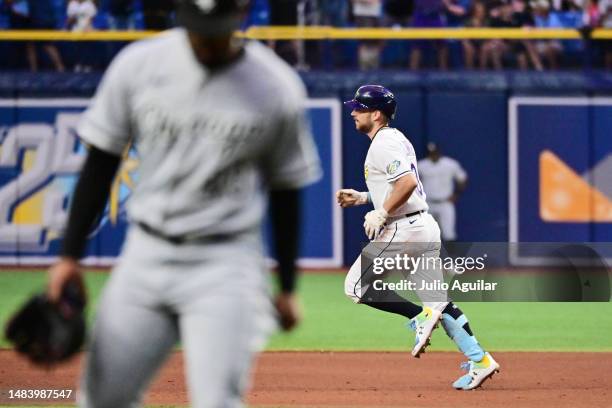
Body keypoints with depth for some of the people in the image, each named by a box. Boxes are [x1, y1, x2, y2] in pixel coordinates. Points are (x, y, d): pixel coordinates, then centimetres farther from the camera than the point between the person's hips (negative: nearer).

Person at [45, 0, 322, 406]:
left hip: (225, 265, -3)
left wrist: (287, 286, 8)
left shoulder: (277, 89, -7)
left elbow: (285, 190, 4)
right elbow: (101, 164, 5)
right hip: (145, 253, 3)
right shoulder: (138, 65, -4)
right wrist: (70, 255, 2)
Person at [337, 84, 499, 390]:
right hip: (425, 227, 10)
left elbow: (408, 182, -27)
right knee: (437, 300, 9)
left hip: (403, 229, -10)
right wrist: (362, 197, 22)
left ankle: (421, 317, -9)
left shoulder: (383, 144, -12)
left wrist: (382, 213, -18)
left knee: (356, 286, -2)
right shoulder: (397, 139, 19)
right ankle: (479, 360, 1)